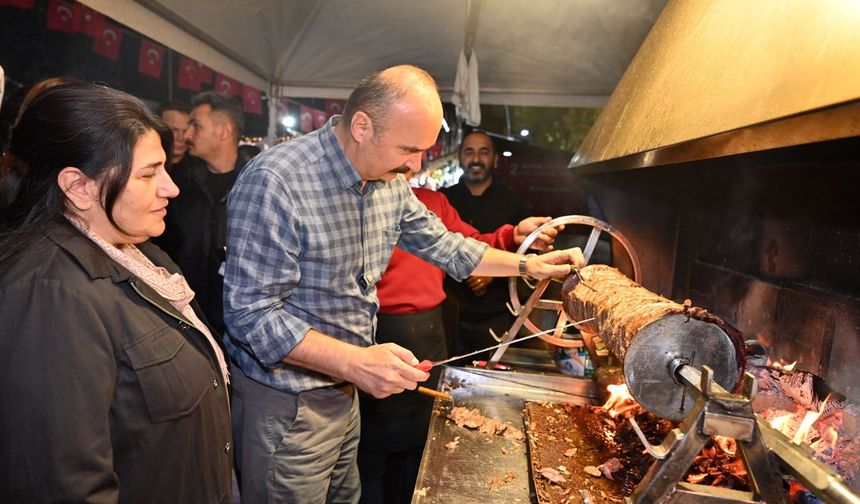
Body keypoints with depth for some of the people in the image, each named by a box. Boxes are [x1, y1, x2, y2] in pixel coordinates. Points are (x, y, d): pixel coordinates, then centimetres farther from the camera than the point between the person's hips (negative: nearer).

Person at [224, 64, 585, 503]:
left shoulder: (390, 182, 0)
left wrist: (528, 265, 9)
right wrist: (355, 362, -31)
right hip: (286, 405, -7)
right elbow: (252, 313, -24)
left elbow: (440, 244, 14)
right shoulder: (275, 182, -24)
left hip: (344, 392, 7)